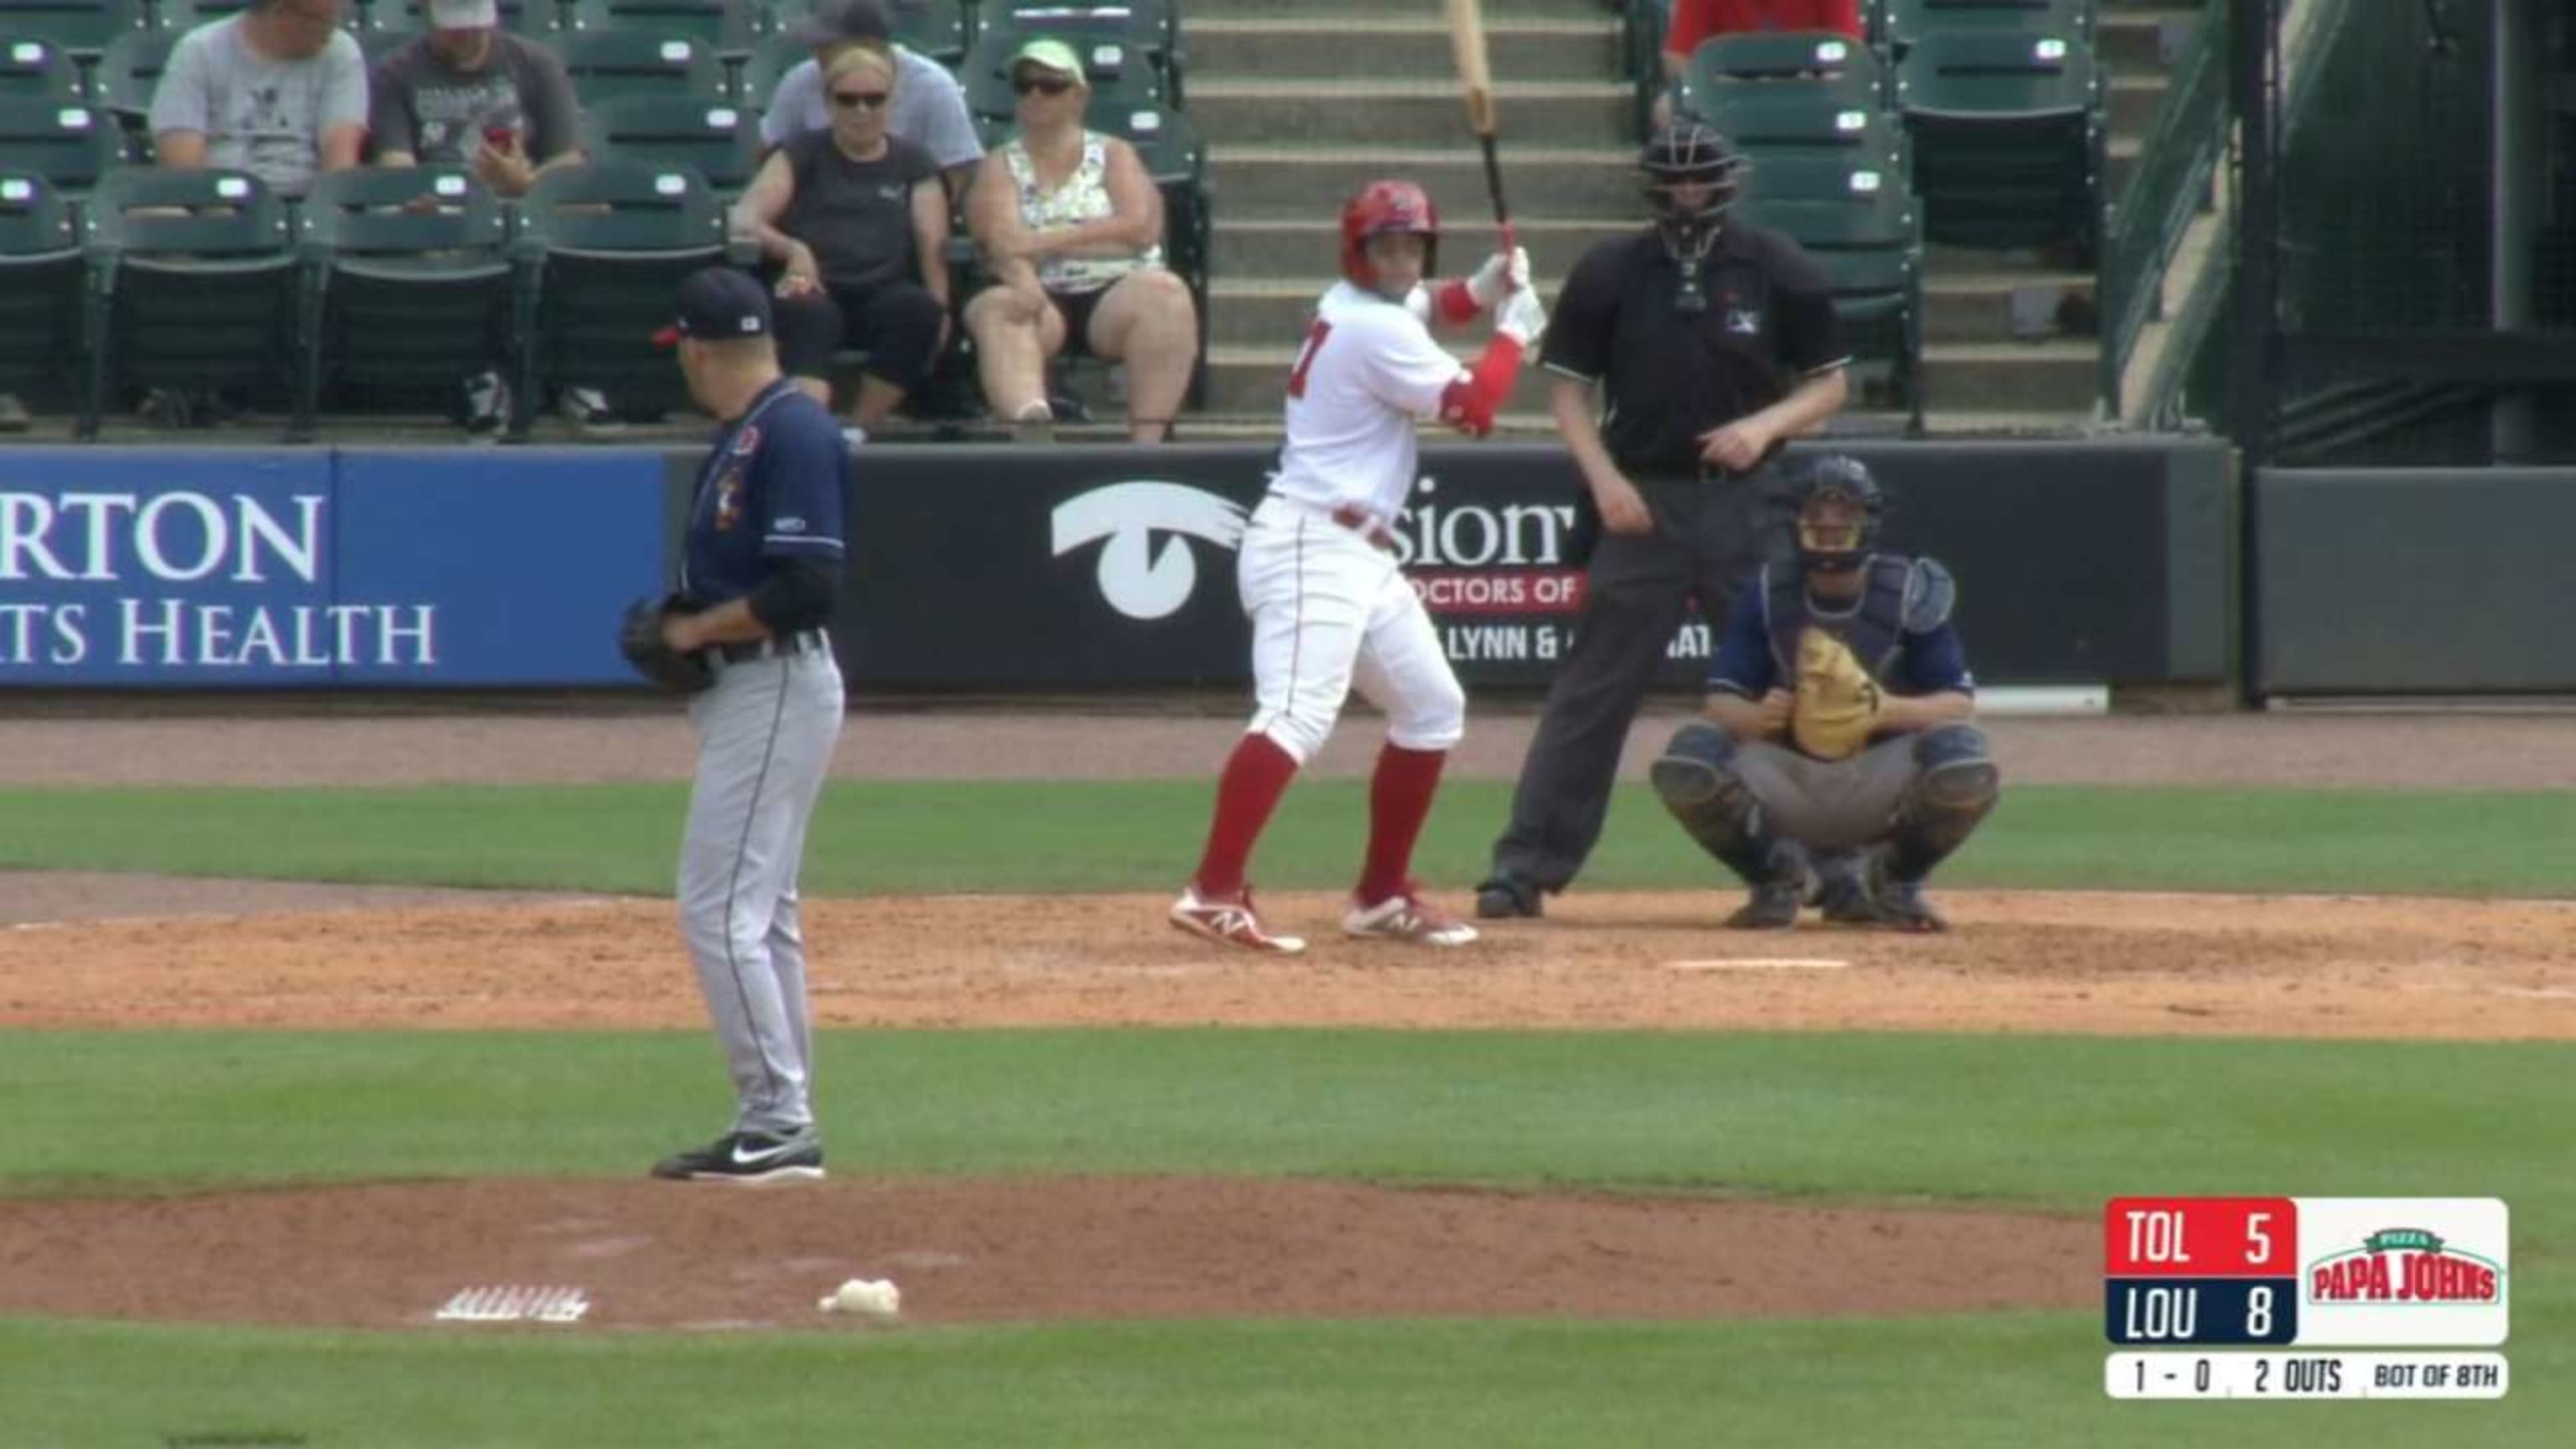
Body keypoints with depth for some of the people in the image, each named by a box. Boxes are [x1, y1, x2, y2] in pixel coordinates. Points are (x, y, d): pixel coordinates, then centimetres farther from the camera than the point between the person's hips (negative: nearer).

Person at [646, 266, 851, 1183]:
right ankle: (784, 1128, 18)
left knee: (720, 908, -11)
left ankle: (777, 1123, -9)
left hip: (778, 687, -11)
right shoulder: (744, 435, 14)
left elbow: (810, 586, -24)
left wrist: (697, 629, -14)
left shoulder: (792, 435, -18)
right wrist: (681, 631, 4)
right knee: (759, 910, 13)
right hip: (741, 689, 11)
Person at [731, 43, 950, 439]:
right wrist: (793, 249, -17)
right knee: (810, 315, -38)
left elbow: (932, 242, 6)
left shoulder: (912, 165, 21)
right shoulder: (803, 155, 18)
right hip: (814, 291, -1)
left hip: (883, 294, 1)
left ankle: (861, 428, -31)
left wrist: (940, 307, -15)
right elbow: (743, 220, 6)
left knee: (918, 308, -35)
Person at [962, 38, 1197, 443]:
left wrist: (1051, 241, -10)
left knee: (1165, 293, -32)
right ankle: (1030, 424, -62)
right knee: (992, 309, -33)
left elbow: (1141, 228, -2)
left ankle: (1148, 437, -46)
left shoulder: (1113, 155, 16)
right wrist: (1023, 280, -27)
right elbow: (1002, 241, -3)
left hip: (1116, 292, 0)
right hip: (1040, 300, 0)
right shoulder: (1001, 167, 16)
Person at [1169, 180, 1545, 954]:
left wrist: (1484, 289, 16)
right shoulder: (1376, 331, -14)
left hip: (1360, 555, 11)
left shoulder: (1353, 305, 14)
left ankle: (1382, 896, 25)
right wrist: (1515, 330, 1)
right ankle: (1214, 894, -36)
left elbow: (1420, 307, 36)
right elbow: (1472, 408, -15)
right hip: (1312, 547, -11)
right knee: (1298, 714, -25)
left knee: (1433, 708, 19)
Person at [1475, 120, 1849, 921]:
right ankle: (1526, 866, -1)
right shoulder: (1611, 271, 0)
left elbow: (1829, 383, 7)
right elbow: (1568, 385, 5)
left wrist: (1764, 425, -12)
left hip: (1746, 502, 0)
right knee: (1592, 691, -2)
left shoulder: (1777, 269, 0)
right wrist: (1604, 478, -9)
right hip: (1643, 501, 0)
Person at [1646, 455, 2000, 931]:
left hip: (1879, 781, -1)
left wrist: (1889, 710, -32)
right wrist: (1756, 716, -32)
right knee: (1689, 758, -28)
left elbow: (1959, 705, -11)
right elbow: (1721, 703, -7)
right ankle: (1777, 877, 1)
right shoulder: (1769, 593, -3)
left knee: (1964, 758, -32)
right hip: (1785, 778, 1)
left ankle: (1894, 882, -1)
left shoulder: (1907, 592, -7)